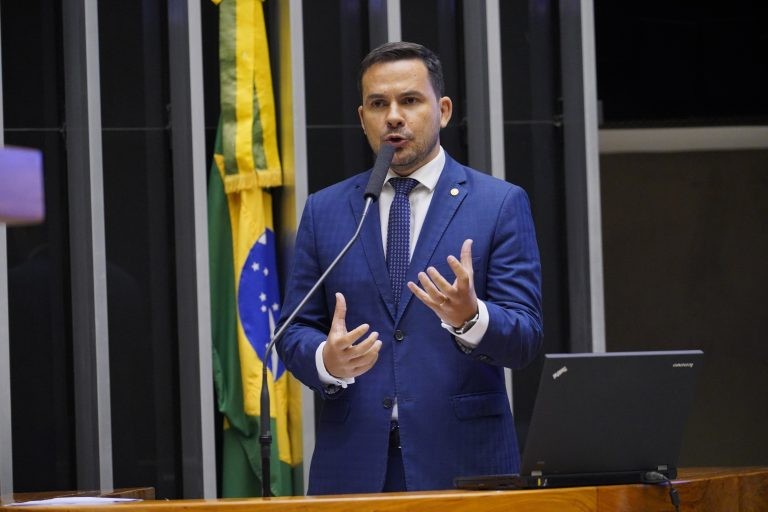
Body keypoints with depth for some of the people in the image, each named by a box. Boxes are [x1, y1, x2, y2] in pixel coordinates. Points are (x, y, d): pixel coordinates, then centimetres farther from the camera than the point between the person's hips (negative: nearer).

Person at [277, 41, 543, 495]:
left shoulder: (502, 204, 2)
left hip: (462, 459, -2)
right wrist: (326, 360, -13)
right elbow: (294, 333, 9)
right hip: (354, 464, 2)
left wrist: (470, 316, -24)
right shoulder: (324, 211, 9)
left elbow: (526, 338, -4)